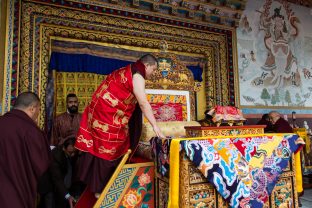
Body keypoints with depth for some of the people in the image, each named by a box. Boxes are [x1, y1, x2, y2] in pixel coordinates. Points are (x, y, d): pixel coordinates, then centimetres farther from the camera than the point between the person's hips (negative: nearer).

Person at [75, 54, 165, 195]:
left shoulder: (128, 71, 17)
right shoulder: (137, 76, -14)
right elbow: (143, 103, -22)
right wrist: (155, 126, -24)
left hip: (104, 112, 9)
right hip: (107, 115, -9)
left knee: (104, 149, 16)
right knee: (107, 150, 2)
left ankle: (97, 184, 29)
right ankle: (100, 189, 16)